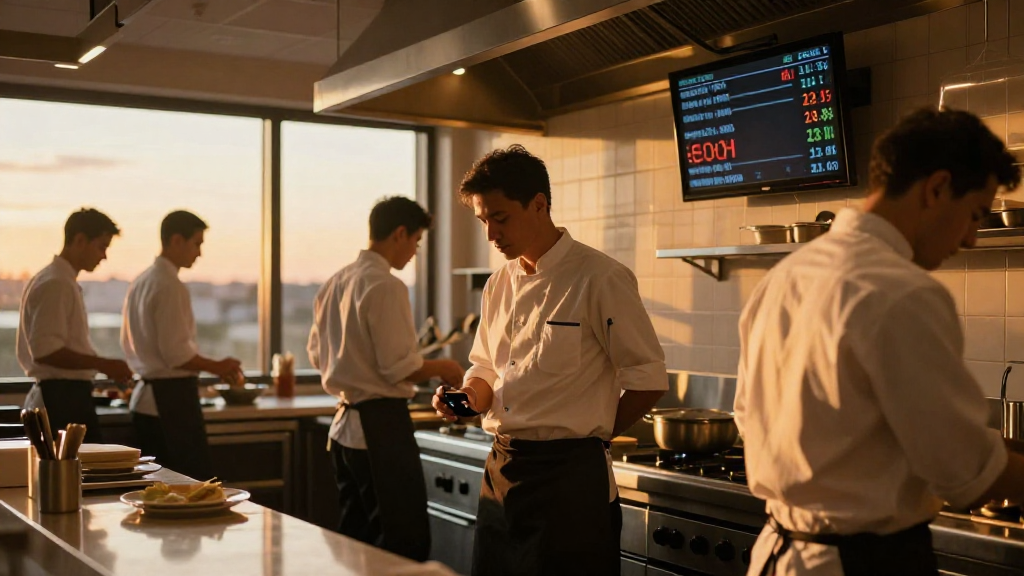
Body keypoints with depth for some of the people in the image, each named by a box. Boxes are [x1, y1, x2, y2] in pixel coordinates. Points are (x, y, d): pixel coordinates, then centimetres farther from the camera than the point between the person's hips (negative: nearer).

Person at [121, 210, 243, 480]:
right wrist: (217, 367, -7)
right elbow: (176, 353, -20)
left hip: (145, 398, 10)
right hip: (172, 398, -10)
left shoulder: (140, 283, 13)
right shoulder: (171, 286, -16)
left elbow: (130, 345, 20)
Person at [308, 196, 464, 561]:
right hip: (381, 425, -9)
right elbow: (399, 367, -18)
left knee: (354, 538, 16)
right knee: (407, 543, -3)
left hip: (345, 425, 9)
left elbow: (317, 355, 18)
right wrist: (442, 369, -1)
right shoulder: (386, 286, -16)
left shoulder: (335, 283, 10)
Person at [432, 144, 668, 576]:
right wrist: (471, 396, -1)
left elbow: (648, 380, -11)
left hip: (569, 474, -7)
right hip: (501, 471, 7)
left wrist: (594, 433, -1)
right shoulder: (499, 285, 10)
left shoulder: (600, 279, -13)